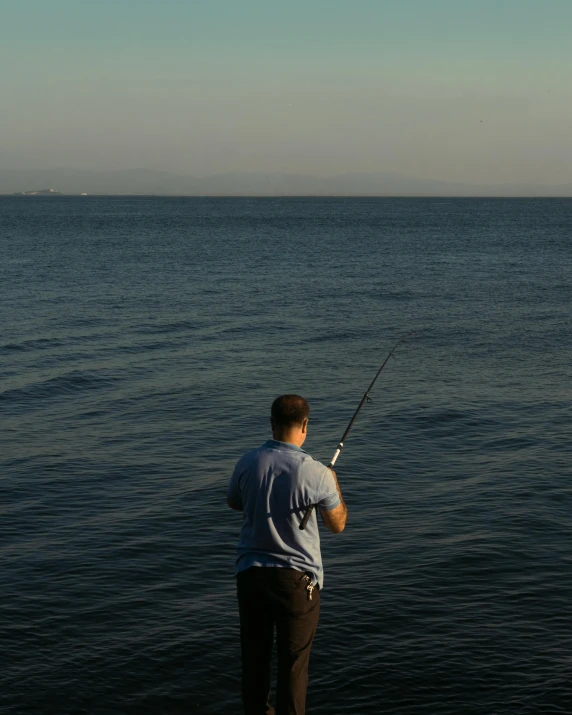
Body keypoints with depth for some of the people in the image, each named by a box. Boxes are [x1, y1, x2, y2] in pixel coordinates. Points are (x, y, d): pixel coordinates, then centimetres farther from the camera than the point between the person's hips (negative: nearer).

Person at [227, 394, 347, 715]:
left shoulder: (248, 463, -6)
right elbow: (338, 524, 1)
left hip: (251, 571, 3)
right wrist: (335, 485, 17)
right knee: (293, 662, 5)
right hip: (297, 577, -3)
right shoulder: (316, 473, -15)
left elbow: (234, 502, 15)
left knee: (255, 655, 14)